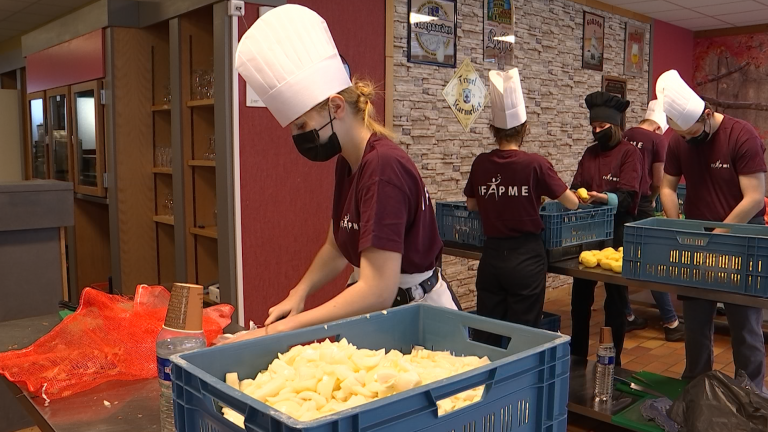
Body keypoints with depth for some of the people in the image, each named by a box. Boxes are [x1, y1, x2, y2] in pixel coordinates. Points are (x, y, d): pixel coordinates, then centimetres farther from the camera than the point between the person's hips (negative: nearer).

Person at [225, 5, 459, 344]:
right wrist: (297, 295, -3)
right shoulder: (348, 162, 3)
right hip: (385, 314, 7)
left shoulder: (383, 166, -24)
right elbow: (338, 247, 13)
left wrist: (279, 330, -26)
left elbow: (377, 291, -29)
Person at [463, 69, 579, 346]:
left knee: (486, 333, 13)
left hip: (491, 256, 3)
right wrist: (537, 197, 16)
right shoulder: (535, 164, -12)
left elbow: (471, 205, 13)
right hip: (526, 258, -3)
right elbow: (572, 204, -2)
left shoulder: (480, 164, -2)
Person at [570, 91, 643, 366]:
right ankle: (577, 354, 24)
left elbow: (628, 196, -15)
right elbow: (577, 186, 8)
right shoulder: (590, 153, 13)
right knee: (580, 294, 10)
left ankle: (613, 359, 19)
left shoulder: (629, 153, -5)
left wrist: (603, 198, -34)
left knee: (616, 296, 6)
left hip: (616, 232, -5)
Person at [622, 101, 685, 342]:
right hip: (640, 203, -5)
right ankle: (671, 323, 8)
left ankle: (627, 317, 23)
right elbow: (658, 181, -4)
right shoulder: (658, 139, -3)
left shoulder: (625, 136, 11)